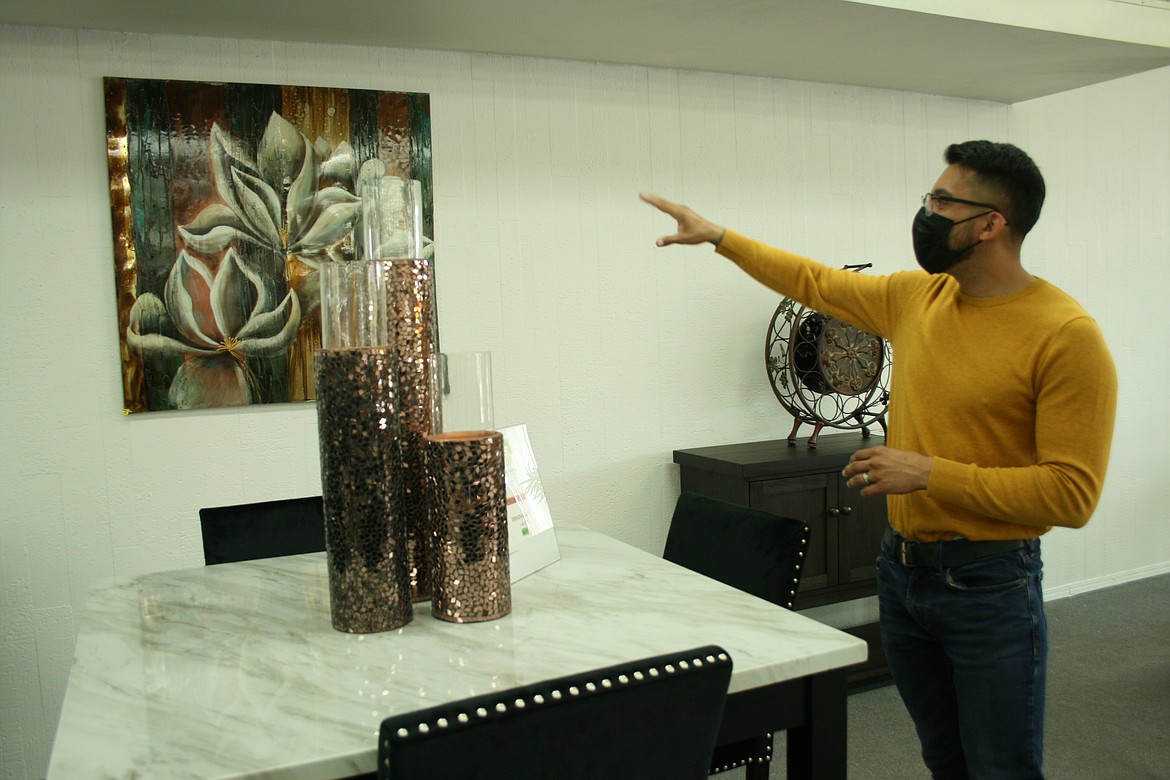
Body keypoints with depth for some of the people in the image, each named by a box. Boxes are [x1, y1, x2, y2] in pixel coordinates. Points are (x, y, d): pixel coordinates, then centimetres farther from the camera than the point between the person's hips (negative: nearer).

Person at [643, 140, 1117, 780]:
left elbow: (1072, 494, -19)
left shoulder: (1067, 334, -17)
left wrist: (930, 474, -22)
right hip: (902, 570, 6)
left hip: (990, 584, -6)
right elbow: (815, 282, 17)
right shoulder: (916, 297, 2)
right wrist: (718, 236, 18)